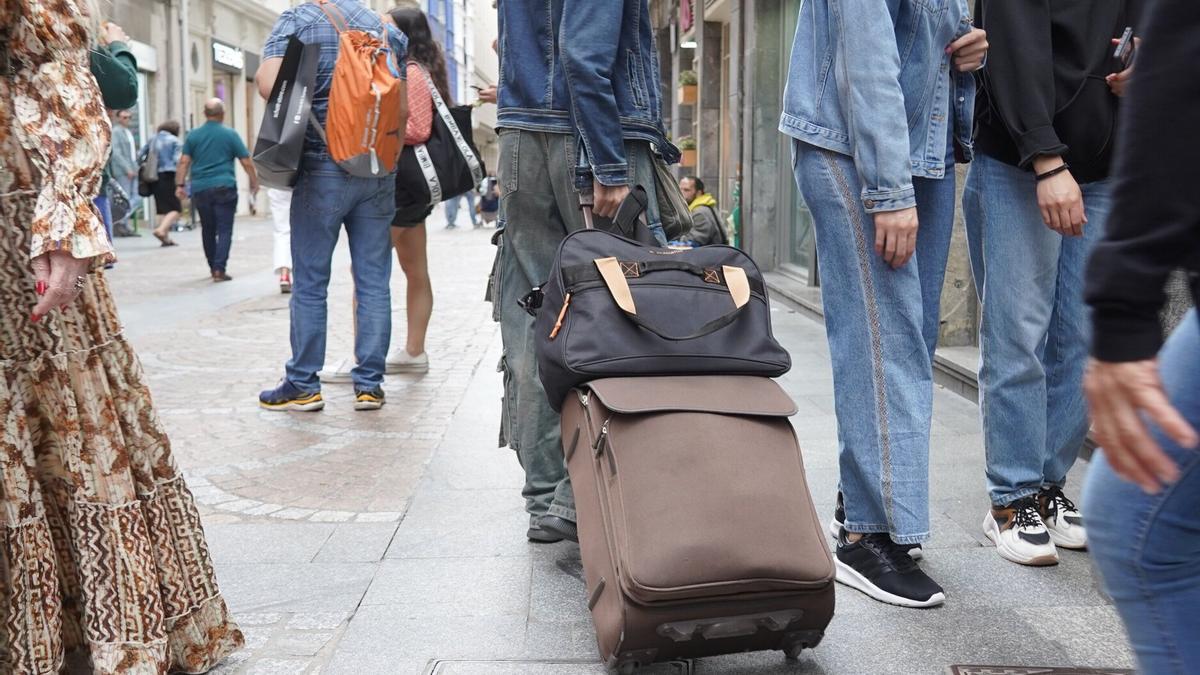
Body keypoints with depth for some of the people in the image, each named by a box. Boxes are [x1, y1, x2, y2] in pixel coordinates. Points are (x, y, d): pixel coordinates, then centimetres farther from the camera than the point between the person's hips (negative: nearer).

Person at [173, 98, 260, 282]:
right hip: (224, 188, -3)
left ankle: (213, 267, 25)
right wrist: (254, 183, 10)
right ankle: (219, 269, -12)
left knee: (208, 230, 15)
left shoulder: (193, 135, 6)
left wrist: (180, 184, 5)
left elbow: (184, 162, 1)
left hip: (200, 189, 3)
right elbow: (247, 162, -1)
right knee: (224, 230, -2)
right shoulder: (230, 135, -1)